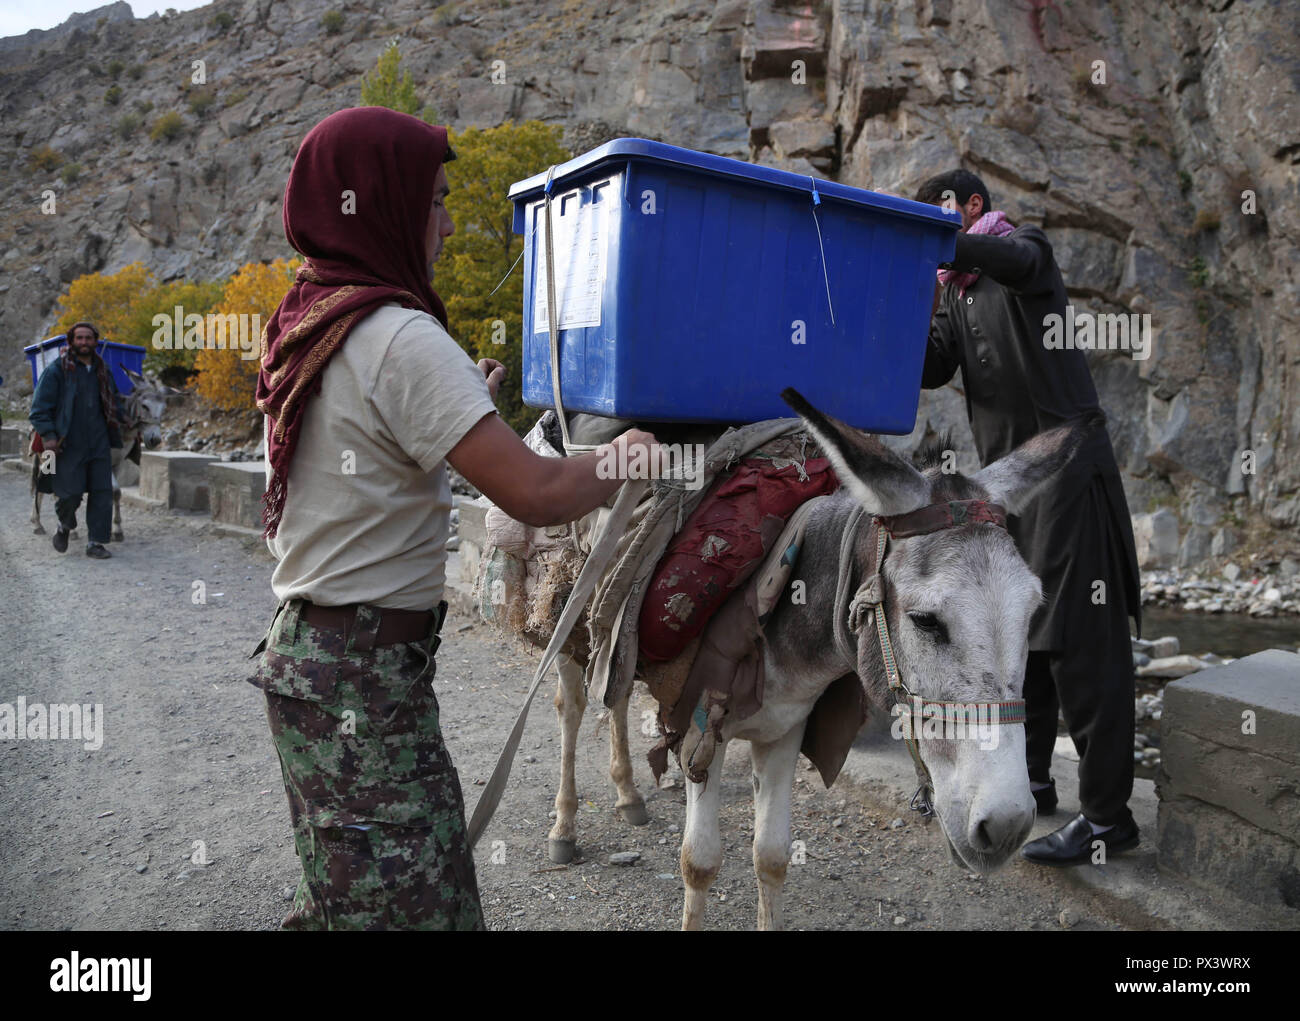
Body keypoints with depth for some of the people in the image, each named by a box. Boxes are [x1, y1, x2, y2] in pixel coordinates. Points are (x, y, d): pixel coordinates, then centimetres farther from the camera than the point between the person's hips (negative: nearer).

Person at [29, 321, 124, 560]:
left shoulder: (102, 371, 14)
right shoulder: (57, 371, -3)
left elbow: (114, 400, 30)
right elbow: (40, 407, -4)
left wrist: (125, 419, 15)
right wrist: (47, 435, -13)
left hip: (99, 444, 5)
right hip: (69, 446, -4)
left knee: (102, 493, 0)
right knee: (70, 493, -7)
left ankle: (95, 543, 8)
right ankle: (65, 526, 26)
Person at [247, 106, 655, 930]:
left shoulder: (307, 323, 10)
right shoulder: (401, 339, -20)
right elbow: (539, 494, -24)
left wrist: (463, 405, 27)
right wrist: (625, 458, -7)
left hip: (311, 643, 9)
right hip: (365, 674, -9)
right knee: (399, 899, 2)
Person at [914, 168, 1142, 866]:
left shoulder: (1023, 247, -1)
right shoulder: (952, 289, 20)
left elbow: (1015, 258, -27)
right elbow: (934, 368, 4)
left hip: (1067, 467, -8)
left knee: (1080, 640, -8)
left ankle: (1107, 814, -2)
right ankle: (1030, 780, 25)